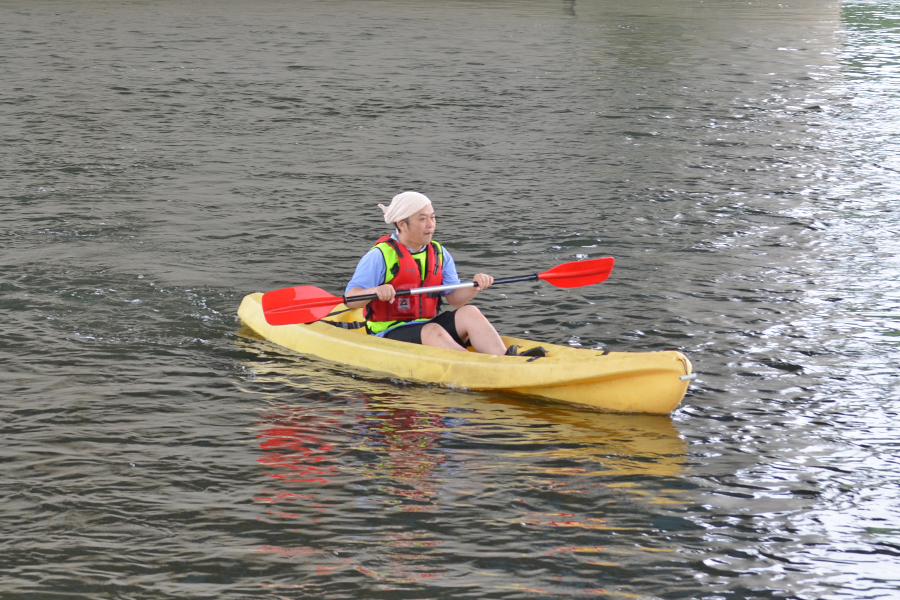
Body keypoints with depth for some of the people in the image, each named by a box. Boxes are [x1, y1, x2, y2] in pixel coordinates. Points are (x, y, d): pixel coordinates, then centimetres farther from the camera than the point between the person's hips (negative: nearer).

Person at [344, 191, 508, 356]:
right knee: (433, 331, -34)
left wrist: (475, 286, -14)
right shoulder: (380, 256, -6)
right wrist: (375, 291, -32)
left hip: (429, 323, 6)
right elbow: (350, 299, -12)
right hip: (390, 334, -6)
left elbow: (454, 298, 7)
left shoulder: (439, 254, 12)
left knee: (469, 313, -19)